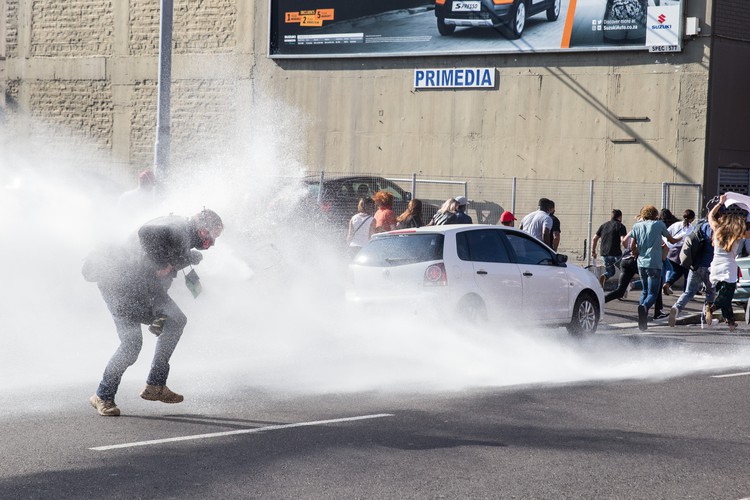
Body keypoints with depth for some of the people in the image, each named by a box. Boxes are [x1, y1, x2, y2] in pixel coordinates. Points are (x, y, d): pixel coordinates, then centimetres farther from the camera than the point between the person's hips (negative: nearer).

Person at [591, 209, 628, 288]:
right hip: (616, 254, -5)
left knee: (610, 272, 21)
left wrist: (593, 251, 18)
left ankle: (604, 277, -9)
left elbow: (594, 239, 12)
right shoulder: (620, 226, -4)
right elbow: (623, 240, -17)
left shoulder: (603, 225, 13)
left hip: (604, 254, 5)